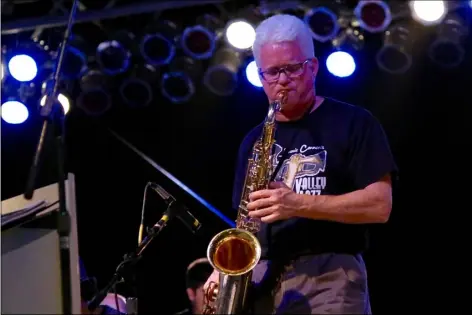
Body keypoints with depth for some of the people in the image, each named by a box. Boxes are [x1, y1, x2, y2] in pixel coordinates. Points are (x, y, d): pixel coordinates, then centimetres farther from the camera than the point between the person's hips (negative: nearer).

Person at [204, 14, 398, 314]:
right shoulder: (254, 140, 19)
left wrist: (299, 204, -16)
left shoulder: (353, 122, 3)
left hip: (330, 277, -4)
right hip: (263, 281, 5)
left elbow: (380, 205, -7)